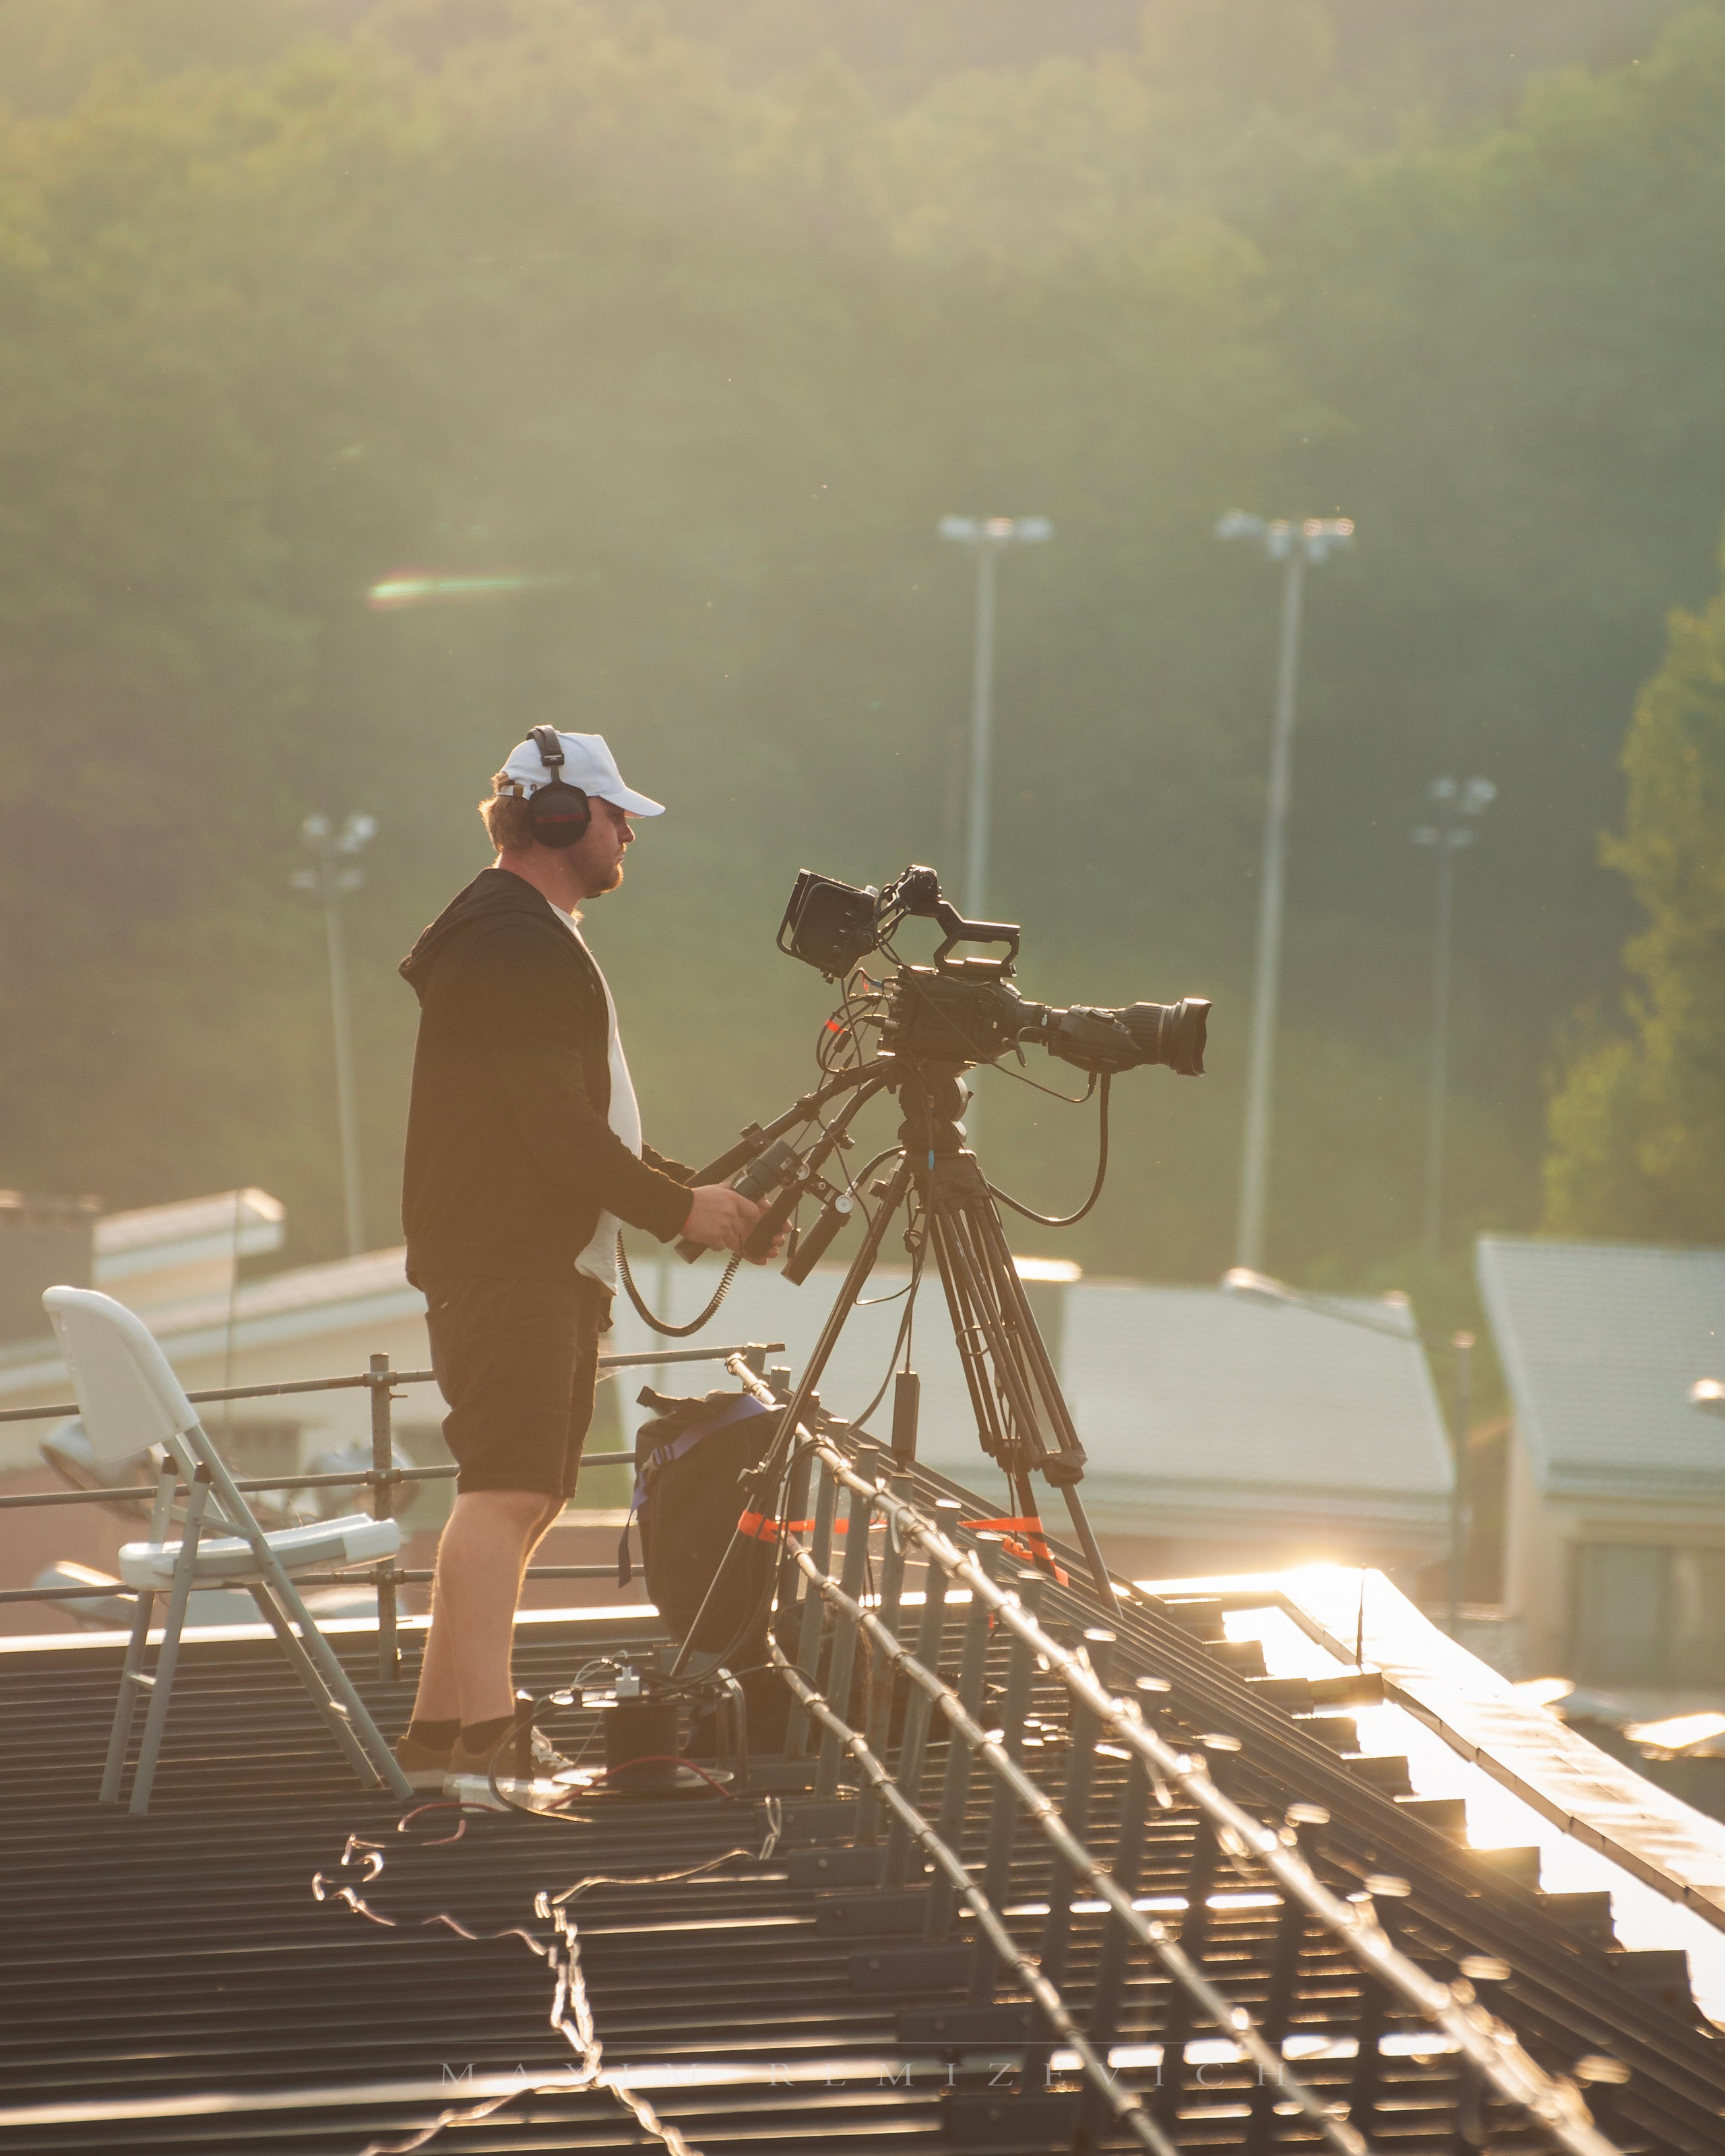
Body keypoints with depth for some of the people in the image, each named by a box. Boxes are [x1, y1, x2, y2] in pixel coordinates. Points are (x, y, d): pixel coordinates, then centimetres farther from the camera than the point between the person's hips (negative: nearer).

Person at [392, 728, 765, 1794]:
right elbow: (555, 1123, -20)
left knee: (534, 1492, 13)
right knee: (509, 1486, -20)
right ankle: (475, 1727, -28)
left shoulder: (540, 937, 22)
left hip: (552, 1260, 11)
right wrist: (677, 1206, -14)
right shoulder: (511, 939, -13)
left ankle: (449, 1725, 17)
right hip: (504, 1258, -11)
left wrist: (685, 1186, 13)